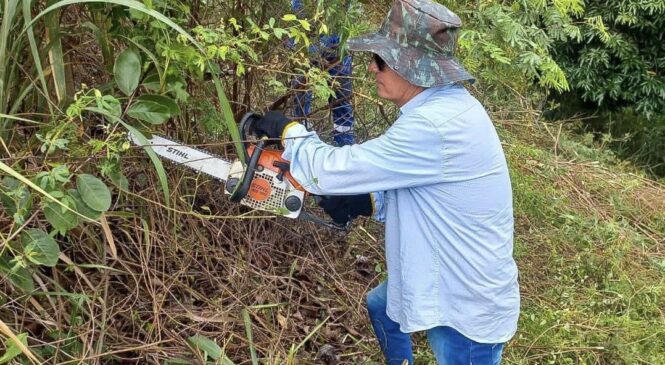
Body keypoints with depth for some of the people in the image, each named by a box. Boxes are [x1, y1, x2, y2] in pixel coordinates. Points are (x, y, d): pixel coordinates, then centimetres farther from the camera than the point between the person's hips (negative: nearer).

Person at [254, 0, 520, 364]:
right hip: (446, 280, 10)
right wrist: (367, 202, 0)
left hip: (468, 308, -10)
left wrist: (289, 131, -9)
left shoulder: (434, 125, -32)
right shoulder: (445, 105, 0)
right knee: (381, 305, 31)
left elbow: (334, 170, -26)